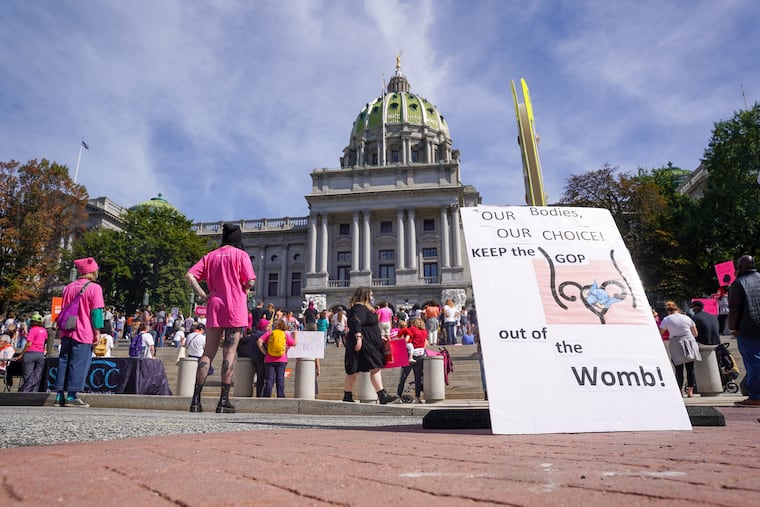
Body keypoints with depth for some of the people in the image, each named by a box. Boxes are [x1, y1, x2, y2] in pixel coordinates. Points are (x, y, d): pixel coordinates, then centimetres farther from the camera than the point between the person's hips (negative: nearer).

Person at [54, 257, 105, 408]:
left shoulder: (68, 287, 14)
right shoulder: (94, 288, -7)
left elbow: (63, 309, 19)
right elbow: (96, 311, -10)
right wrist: (97, 331, -6)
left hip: (66, 332, 6)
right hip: (83, 333, -6)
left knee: (64, 362, 10)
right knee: (79, 363, -3)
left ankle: (60, 395, 11)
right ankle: (72, 396, -3)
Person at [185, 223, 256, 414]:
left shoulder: (210, 256, 14)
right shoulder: (241, 254, 1)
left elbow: (189, 275, 3)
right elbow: (250, 281, -10)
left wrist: (202, 295, 2)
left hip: (214, 307, 4)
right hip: (235, 307, -4)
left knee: (208, 353, 7)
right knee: (229, 353, -1)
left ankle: (196, 399, 5)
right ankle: (224, 400, -1)